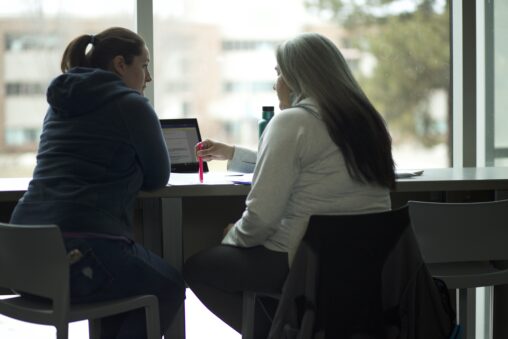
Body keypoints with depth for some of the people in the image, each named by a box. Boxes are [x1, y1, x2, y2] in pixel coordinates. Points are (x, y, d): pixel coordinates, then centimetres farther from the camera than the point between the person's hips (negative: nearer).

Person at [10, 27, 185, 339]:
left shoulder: (61, 103, 20)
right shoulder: (131, 105, -1)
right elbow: (158, 176, 8)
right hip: (81, 255, -8)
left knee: (131, 275, 32)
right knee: (168, 288, 19)